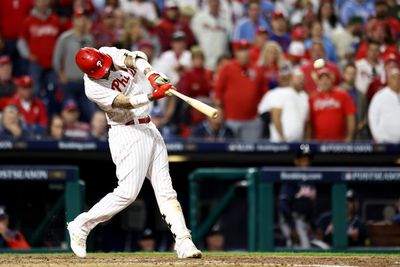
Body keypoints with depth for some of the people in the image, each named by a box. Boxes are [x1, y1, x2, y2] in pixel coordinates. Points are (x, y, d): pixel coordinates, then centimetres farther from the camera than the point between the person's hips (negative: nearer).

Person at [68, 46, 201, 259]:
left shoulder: (109, 53, -1)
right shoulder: (93, 88, -20)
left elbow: (136, 59, -10)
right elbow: (126, 103, -28)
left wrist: (152, 75, -28)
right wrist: (153, 96, -40)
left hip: (149, 128, 7)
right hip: (127, 134, -7)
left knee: (165, 190, 2)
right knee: (128, 192, -11)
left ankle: (183, 242, -1)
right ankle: (80, 226, 4)